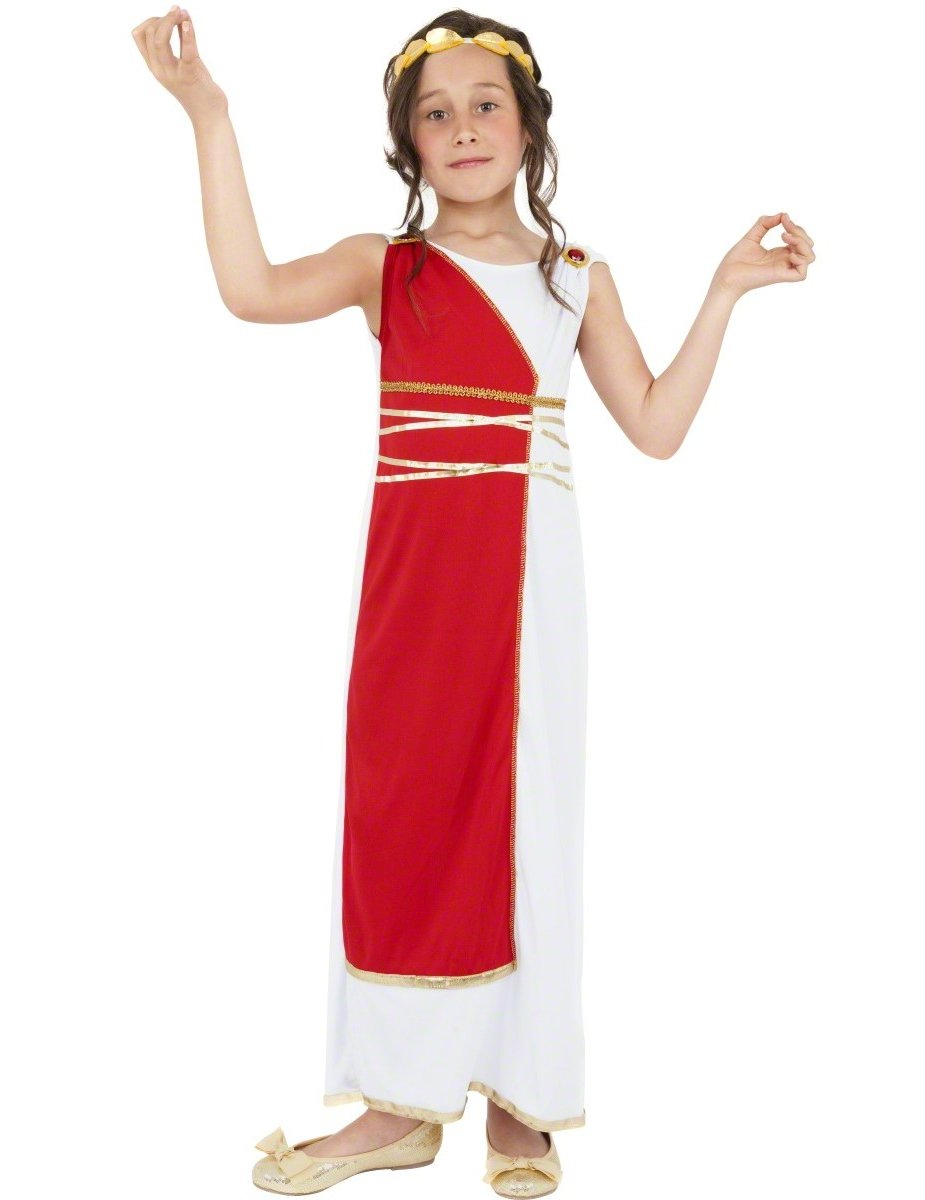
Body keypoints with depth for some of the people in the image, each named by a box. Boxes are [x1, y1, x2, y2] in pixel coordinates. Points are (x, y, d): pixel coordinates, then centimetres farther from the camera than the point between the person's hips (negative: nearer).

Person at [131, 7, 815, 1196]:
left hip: (528, 576, 0)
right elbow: (252, 288, -14)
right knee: (399, 807, 2)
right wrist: (208, 117, -15)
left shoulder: (577, 276, 9)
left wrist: (724, 291, 3)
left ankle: (518, 1098, 16)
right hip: (412, 577, 0)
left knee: (524, 812, 3)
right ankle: (405, 1098, 16)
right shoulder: (383, 266, 5)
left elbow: (657, 427, 5)